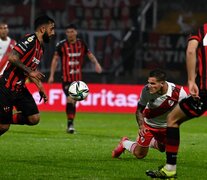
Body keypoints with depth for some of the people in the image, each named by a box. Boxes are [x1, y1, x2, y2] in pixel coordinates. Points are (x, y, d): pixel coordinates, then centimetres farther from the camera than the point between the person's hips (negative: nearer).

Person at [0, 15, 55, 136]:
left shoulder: (40, 48, 12)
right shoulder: (30, 40, -17)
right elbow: (12, 57, -27)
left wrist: (40, 87, 14)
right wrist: (29, 71, -25)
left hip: (20, 88, 9)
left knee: (34, 119, -3)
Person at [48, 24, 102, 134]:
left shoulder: (81, 44, 4)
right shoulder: (61, 45, -6)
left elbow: (89, 54, 16)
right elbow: (55, 59, 0)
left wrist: (96, 63, -2)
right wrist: (51, 75, -4)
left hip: (78, 78, 4)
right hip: (66, 78, -4)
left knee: (74, 101, 11)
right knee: (70, 99, -19)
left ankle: (71, 124, 23)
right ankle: (70, 124, -14)